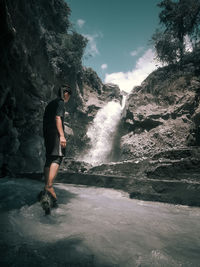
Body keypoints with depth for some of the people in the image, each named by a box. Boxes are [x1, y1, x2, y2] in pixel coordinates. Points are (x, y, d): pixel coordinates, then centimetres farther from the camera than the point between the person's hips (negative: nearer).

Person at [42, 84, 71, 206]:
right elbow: (58, 118, -14)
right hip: (55, 133, -9)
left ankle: (47, 186, 10)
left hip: (47, 134, 9)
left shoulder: (50, 104, 25)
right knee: (57, 158, -14)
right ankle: (49, 186, -25)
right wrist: (62, 135, -20)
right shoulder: (60, 102, 0)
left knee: (49, 159, 8)